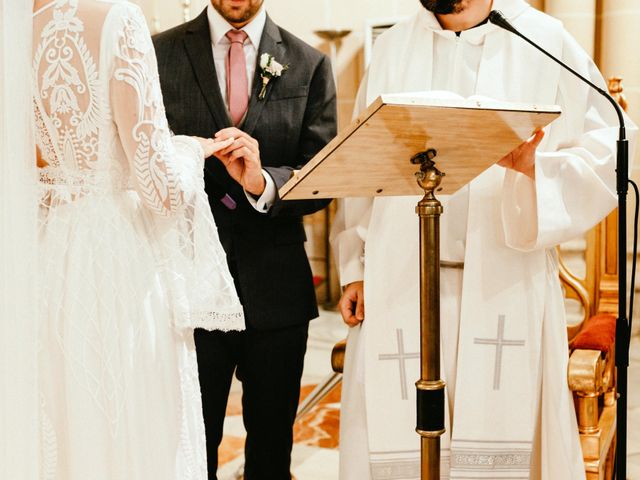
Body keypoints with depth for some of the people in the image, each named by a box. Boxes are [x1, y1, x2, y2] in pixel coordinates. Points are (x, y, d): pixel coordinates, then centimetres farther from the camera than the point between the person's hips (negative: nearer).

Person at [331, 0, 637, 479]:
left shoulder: (545, 42, 3)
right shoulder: (392, 49, 13)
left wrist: (533, 168, -21)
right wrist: (355, 269, 7)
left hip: (506, 285, -2)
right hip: (398, 284, 2)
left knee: (503, 439, 1)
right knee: (396, 441, 3)